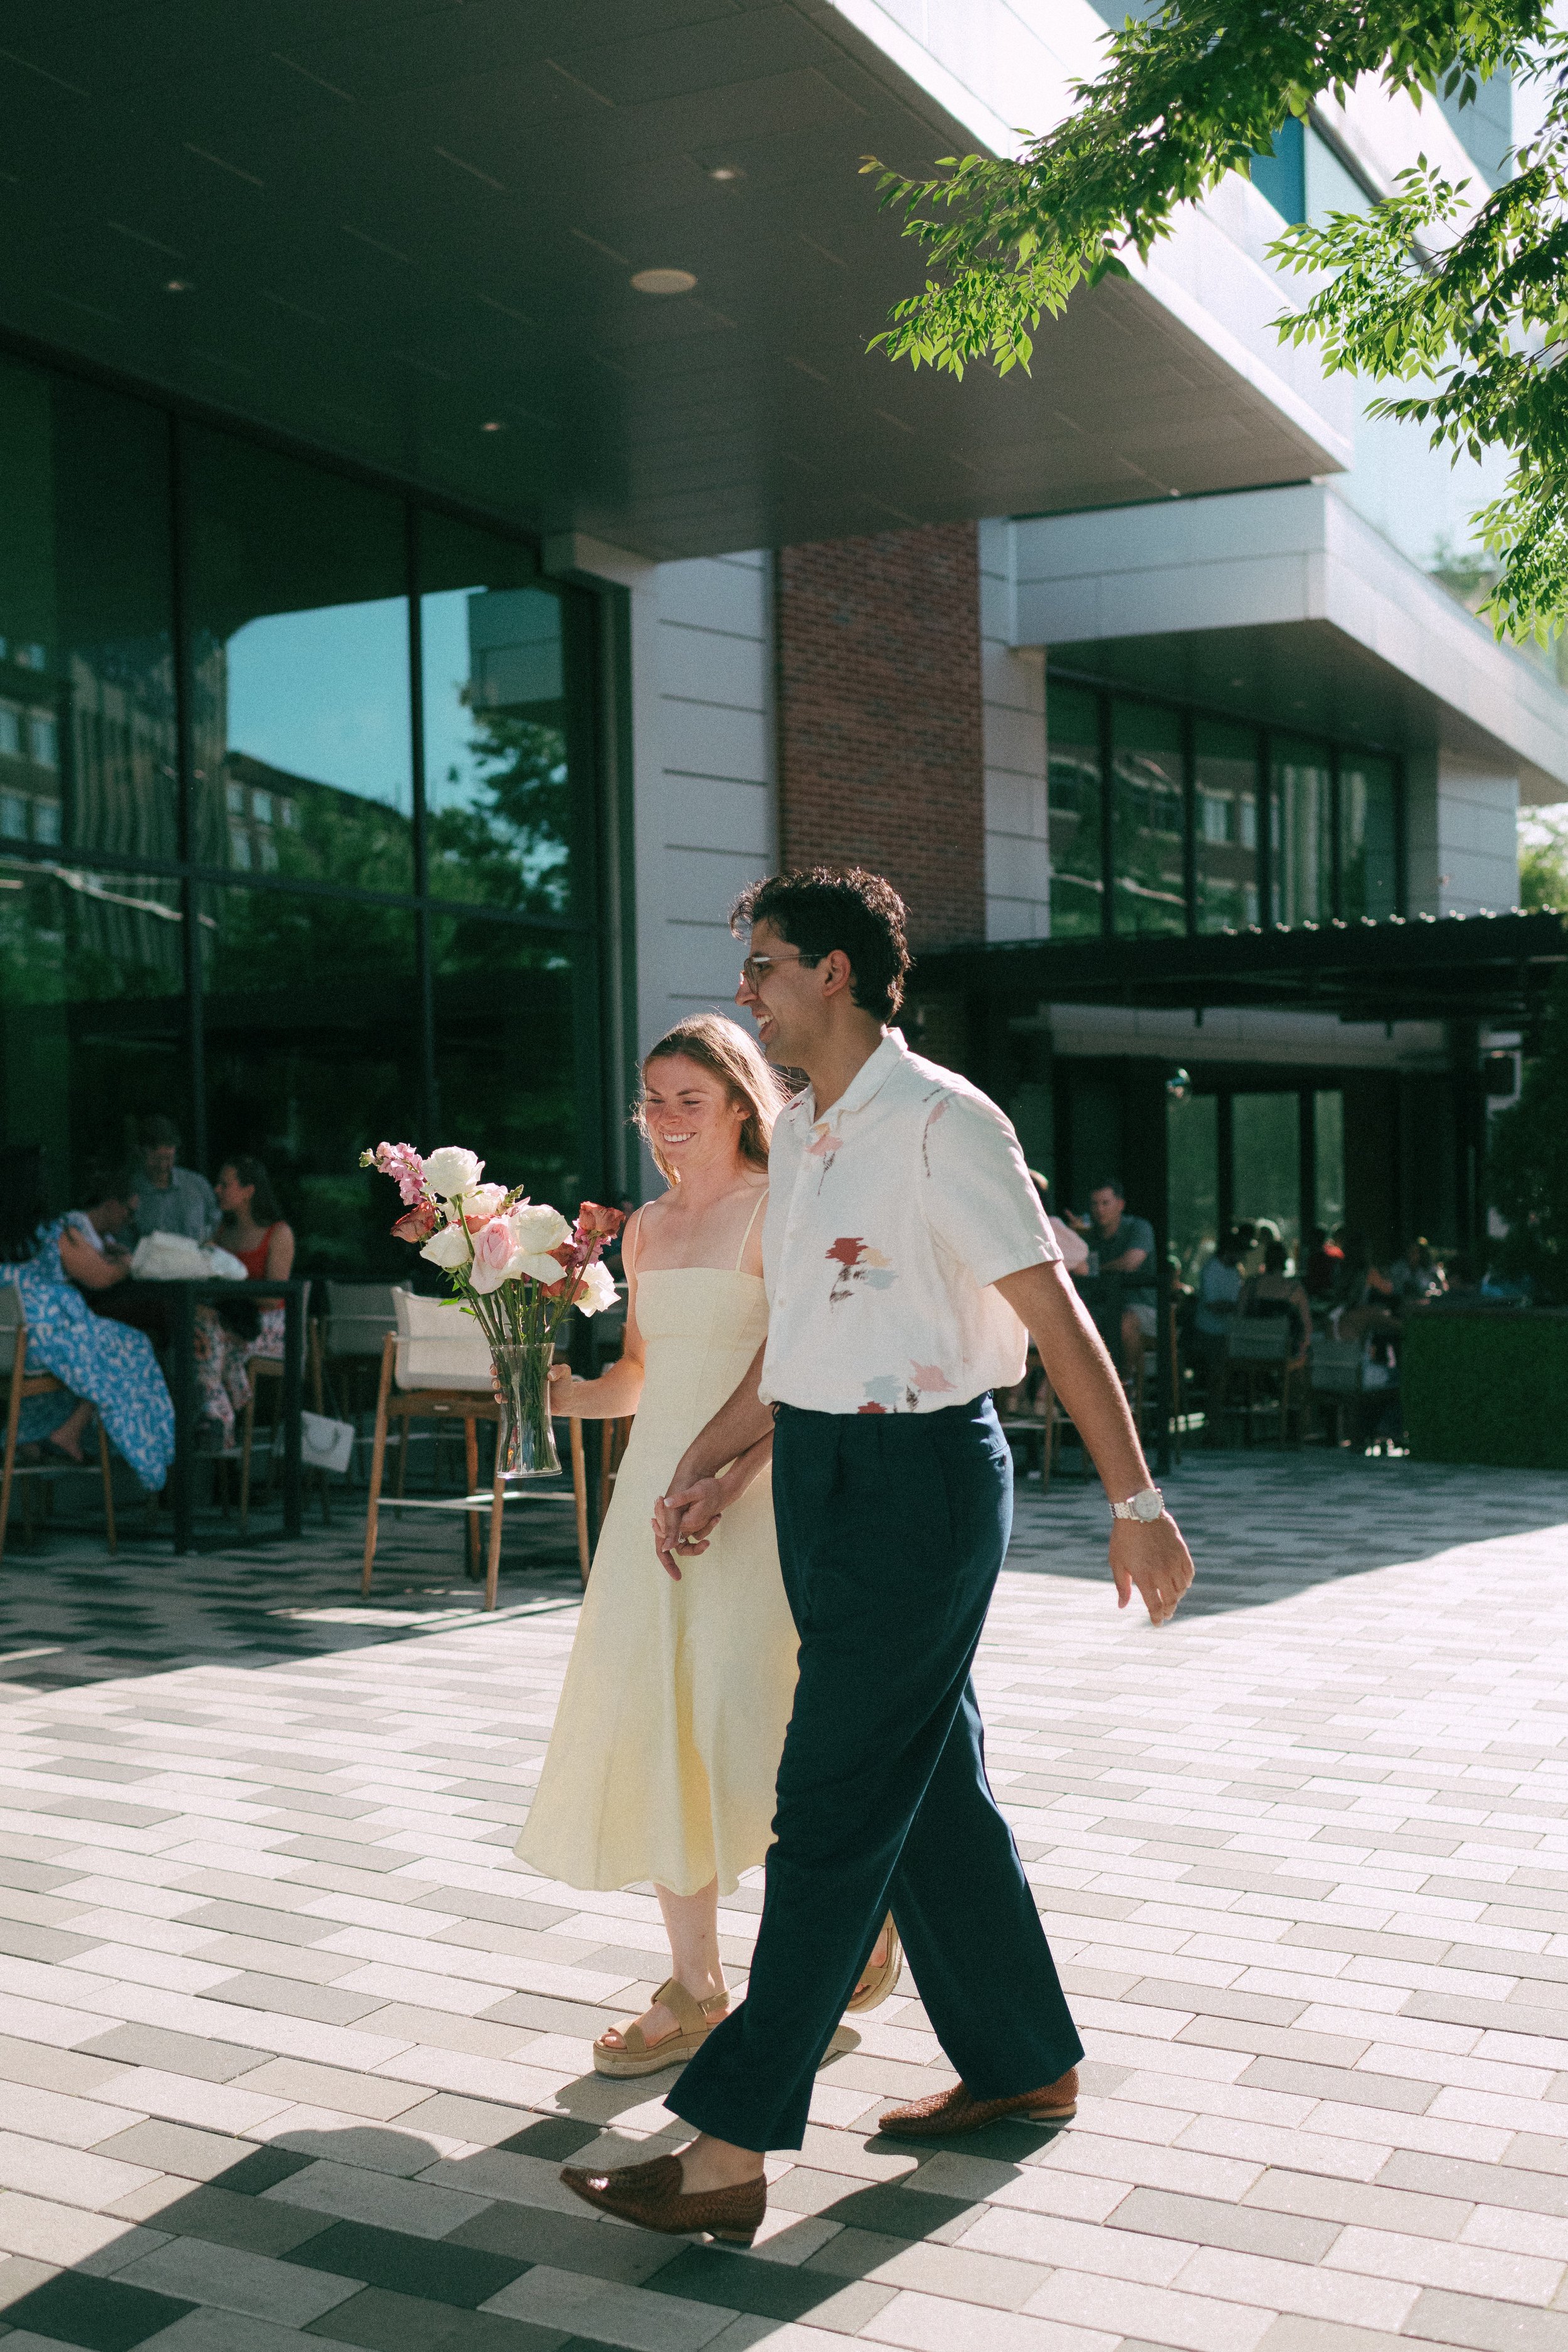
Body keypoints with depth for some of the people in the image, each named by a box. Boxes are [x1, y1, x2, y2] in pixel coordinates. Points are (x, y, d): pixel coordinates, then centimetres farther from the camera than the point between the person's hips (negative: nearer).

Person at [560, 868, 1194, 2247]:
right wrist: (703, 1466, 17)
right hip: (820, 1473, 9)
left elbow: (1056, 1316, -14)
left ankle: (730, 2153, 2)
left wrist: (1136, 1501, -14)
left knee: (836, 1807, -4)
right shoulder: (800, 1135, 12)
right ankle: (1028, 2066, 33)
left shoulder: (941, 1124, -15)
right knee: (930, 1782, 17)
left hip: (918, 1478, -9)